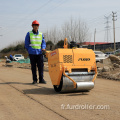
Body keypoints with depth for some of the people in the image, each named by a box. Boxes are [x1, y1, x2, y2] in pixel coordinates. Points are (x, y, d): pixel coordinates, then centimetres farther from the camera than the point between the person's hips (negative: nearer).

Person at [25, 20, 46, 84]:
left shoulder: (41, 34, 11)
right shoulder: (29, 34, 5)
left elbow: (43, 42, 13)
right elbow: (26, 43, 8)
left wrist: (43, 48, -4)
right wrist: (29, 50, 5)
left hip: (39, 53, 2)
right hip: (32, 53, -2)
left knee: (41, 66, -2)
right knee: (33, 67, 3)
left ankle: (41, 79, 5)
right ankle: (34, 79, 10)